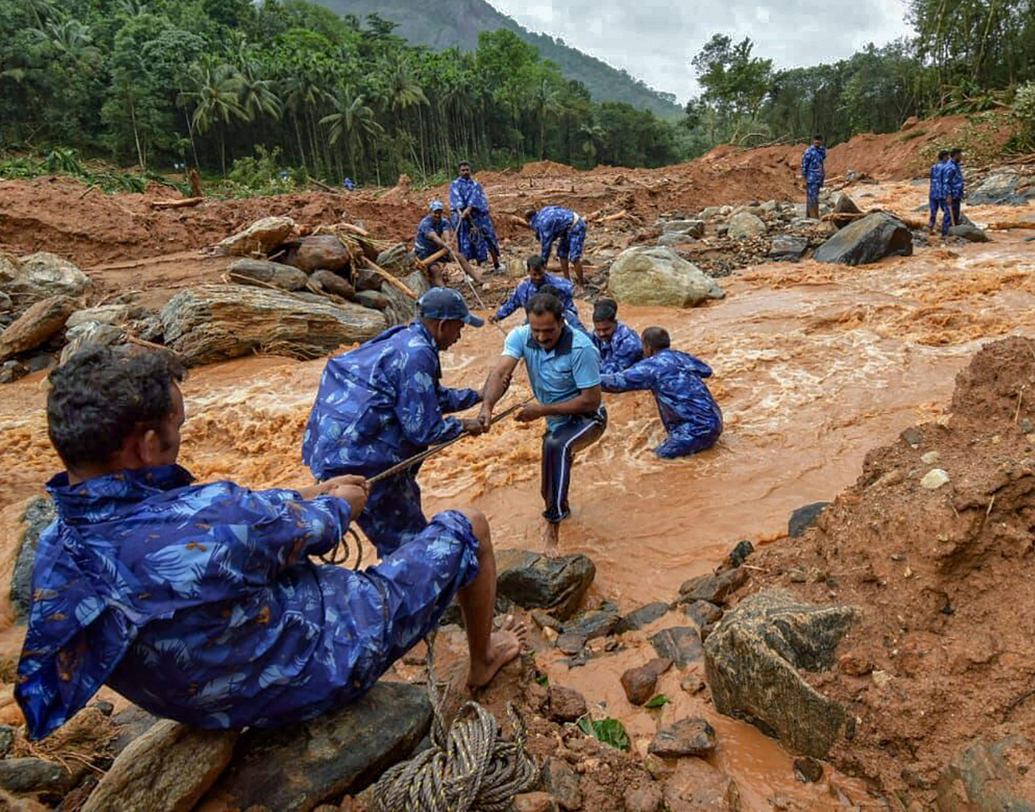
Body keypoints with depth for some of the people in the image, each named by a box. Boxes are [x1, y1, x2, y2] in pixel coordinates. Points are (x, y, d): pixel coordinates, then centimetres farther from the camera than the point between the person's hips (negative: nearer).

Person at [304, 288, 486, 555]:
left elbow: (432, 395, 25)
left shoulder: (404, 339, 10)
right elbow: (422, 429, -16)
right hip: (355, 455, -11)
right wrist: (462, 426, 0)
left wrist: (478, 395, 26)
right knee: (409, 541, 0)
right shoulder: (417, 354, -19)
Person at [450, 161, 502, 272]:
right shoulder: (455, 185, 7)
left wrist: (468, 209, -27)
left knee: (489, 239, 1)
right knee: (465, 244, -5)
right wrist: (459, 211, -30)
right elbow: (456, 199, -10)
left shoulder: (476, 184, 11)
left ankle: (496, 265, 11)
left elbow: (474, 198, -8)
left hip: (478, 215, 2)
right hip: (462, 218, -2)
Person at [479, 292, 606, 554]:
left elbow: (592, 400, -27)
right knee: (549, 490, 21)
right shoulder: (521, 337, -17)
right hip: (557, 422, 6)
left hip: (587, 419, -6)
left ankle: (554, 526, -28)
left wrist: (542, 410, -31)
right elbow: (500, 373, -30)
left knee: (555, 446, -39)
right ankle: (560, 509, 59)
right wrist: (487, 406, -50)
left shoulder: (581, 348, -30)